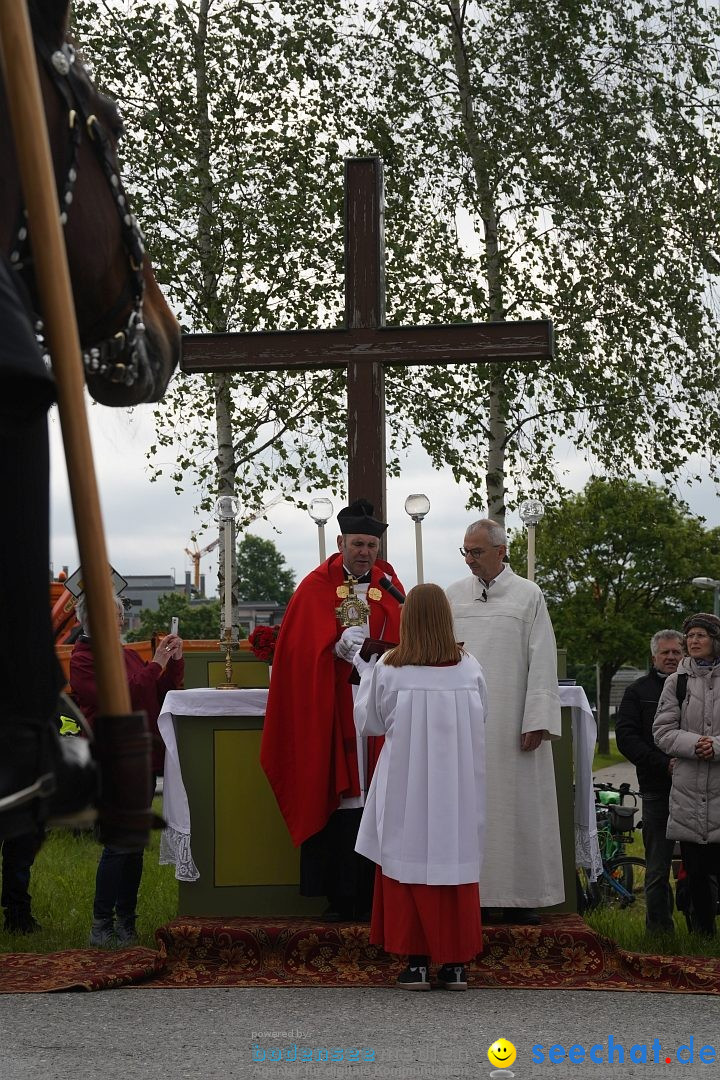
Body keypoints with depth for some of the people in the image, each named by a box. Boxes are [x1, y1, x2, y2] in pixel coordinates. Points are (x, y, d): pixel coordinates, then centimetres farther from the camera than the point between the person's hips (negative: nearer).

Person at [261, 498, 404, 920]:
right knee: (338, 796, -3)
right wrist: (338, 649, -19)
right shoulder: (316, 588, 3)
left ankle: (374, 895, 5)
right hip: (332, 707, -2)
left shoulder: (390, 588, 10)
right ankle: (342, 896, 1)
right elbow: (301, 649, -4)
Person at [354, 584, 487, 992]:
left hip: (406, 785, -1)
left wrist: (365, 668, 16)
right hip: (458, 785, 2)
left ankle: (417, 961, 6)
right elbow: (481, 721, 10)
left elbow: (368, 722, 5)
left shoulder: (388, 669, -7)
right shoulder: (469, 668, -2)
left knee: (410, 862, 6)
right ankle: (456, 963, 10)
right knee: (456, 859, 8)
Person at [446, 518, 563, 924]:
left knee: (518, 806, 1)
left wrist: (537, 721, -10)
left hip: (511, 721, -2)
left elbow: (542, 662, -2)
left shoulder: (528, 595, 2)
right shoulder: (455, 595, 10)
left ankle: (522, 896, 8)